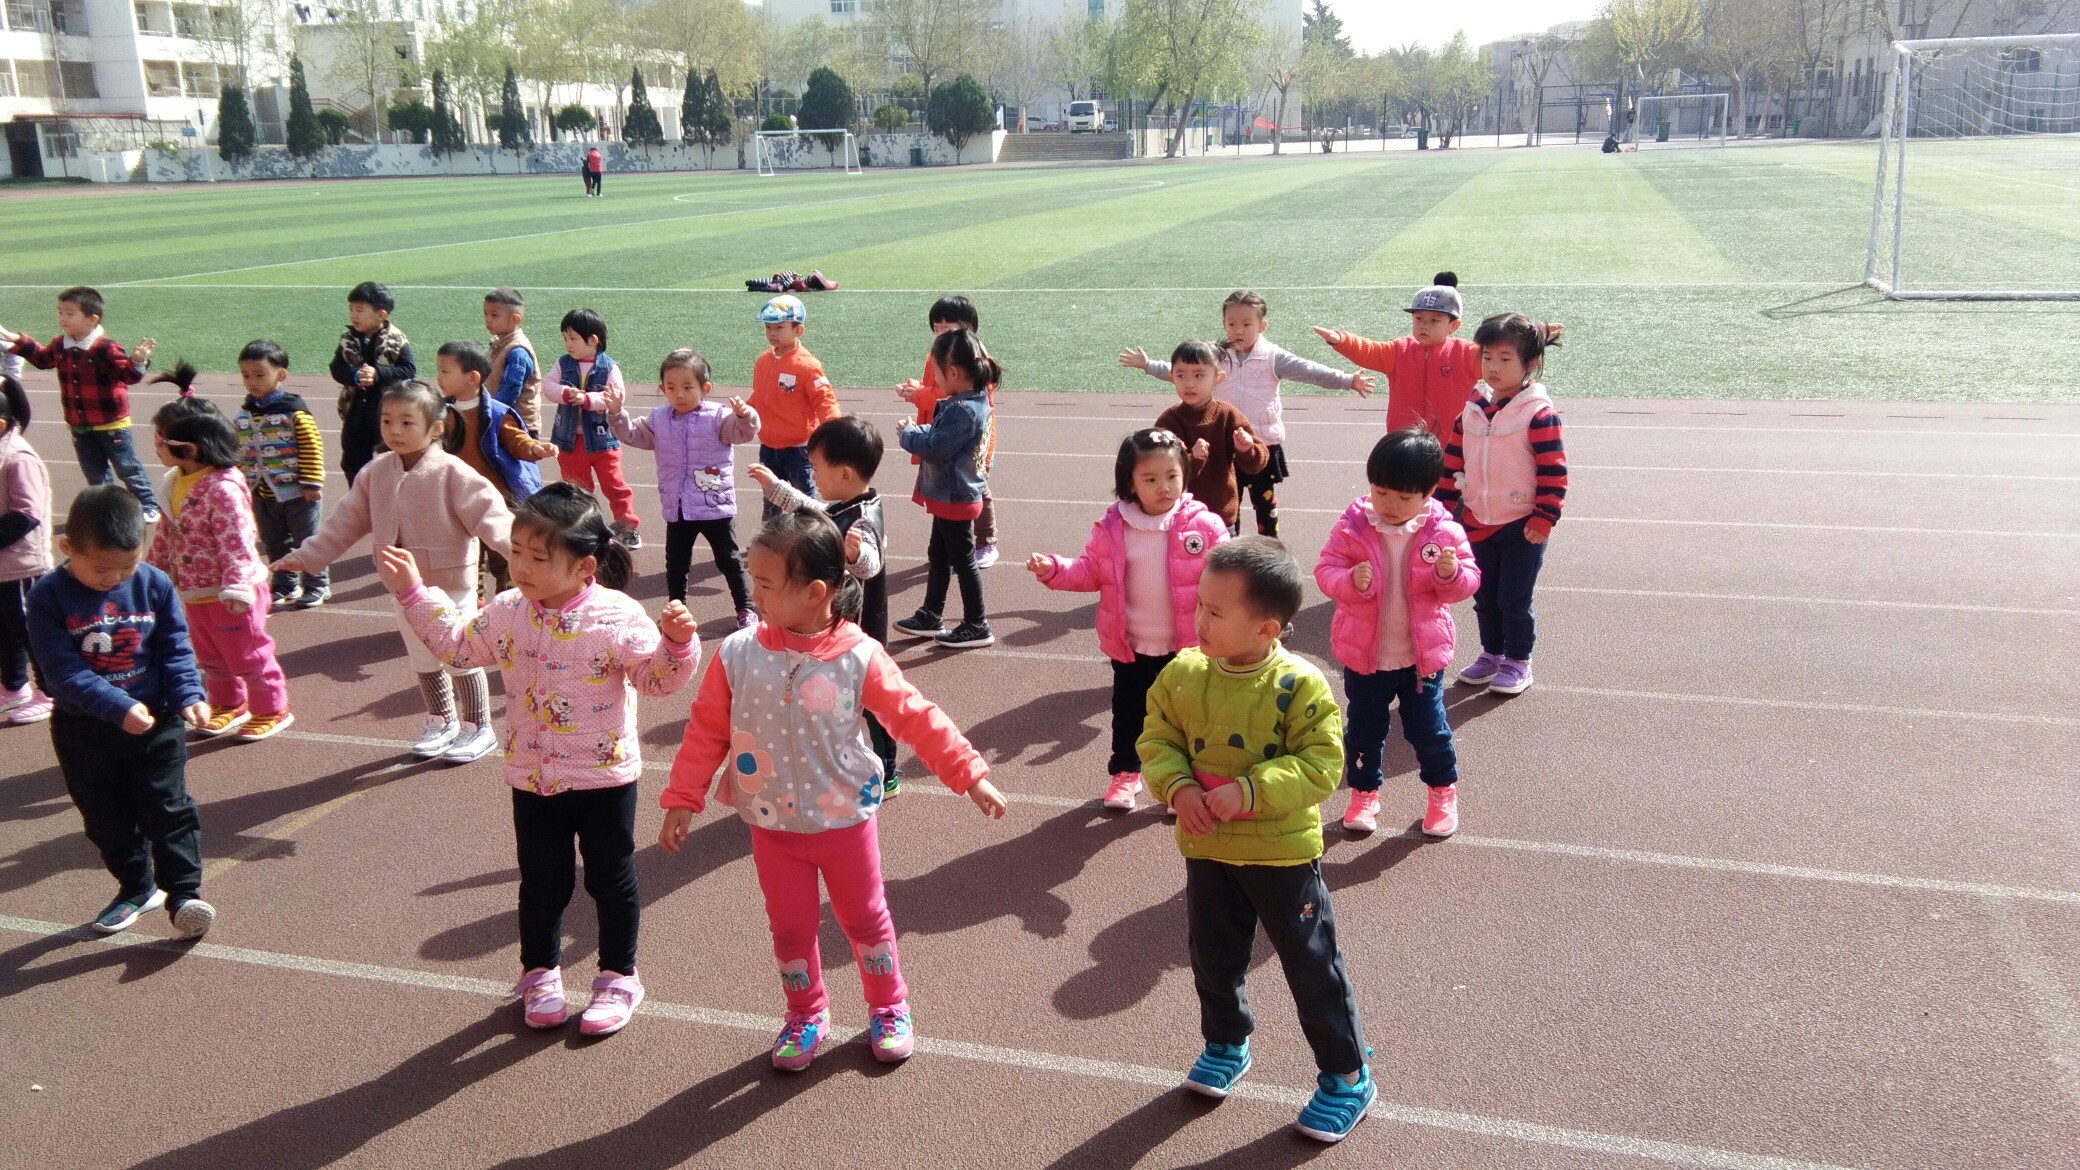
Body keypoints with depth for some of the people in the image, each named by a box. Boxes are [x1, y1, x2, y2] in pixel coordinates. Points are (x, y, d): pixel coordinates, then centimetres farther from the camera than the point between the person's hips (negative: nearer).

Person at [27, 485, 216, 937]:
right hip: (84, 729, 1)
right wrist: (118, 706, -30)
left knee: (168, 806, -1)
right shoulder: (48, 595, -15)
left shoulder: (154, 585, -9)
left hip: (157, 719, 0)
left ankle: (183, 891, 7)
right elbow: (62, 670, -20)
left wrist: (189, 696, -19)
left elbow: (176, 650, -2)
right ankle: (136, 888, 32)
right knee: (107, 817, 14)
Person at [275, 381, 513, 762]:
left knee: (459, 657, 5)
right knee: (423, 660, 19)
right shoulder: (376, 473, 1)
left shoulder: (452, 474, -18)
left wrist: (519, 548, -41)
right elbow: (345, 523, 8)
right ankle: (441, 721, 37)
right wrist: (305, 557, 7)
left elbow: (488, 515, -25)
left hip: (450, 585, -6)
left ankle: (478, 727, 21)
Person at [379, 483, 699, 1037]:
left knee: (611, 880, 12)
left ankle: (619, 976, 29)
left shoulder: (618, 617, -19)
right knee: (541, 882, 17)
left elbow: (658, 677, -13)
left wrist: (677, 643, -32)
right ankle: (540, 973, 37)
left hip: (604, 777, -4)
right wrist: (412, 592, 9)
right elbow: (457, 643, 12)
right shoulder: (509, 612, -4)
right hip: (533, 779, 4)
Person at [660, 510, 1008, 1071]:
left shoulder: (858, 658, -18)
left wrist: (970, 774, -17)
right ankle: (806, 1015, 39)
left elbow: (915, 718, -14)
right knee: (790, 926, 16)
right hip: (771, 825, 2)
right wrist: (682, 799, -2)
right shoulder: (738, 655, -12)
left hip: (844, 819, -2)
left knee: (865, 918, 16)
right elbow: (707, 731, -3)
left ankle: (889, 1008, 39)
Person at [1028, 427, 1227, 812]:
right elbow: (1091, 573, 1)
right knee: (1129, 712, 18)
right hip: (1130, 646, 2)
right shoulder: (1113, 527, -8)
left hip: (1185, 646, -1)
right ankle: (1125, 772, 39)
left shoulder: (1203, 525, -13)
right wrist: (1054, 569, -14)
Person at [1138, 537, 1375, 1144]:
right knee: (1213, 958, 20)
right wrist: (1178, 786, -18)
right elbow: (1157, 740, 1)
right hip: (1207, 848, 5)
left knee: (1312, 965, 8)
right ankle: (1226, 1043, 47)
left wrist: (1250, 790, -28)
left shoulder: (1299, 687, -20)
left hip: (1283, 852, -4)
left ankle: (1347, 1075, 26)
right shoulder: (1183, 674, -7)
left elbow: (1321, 764, -20)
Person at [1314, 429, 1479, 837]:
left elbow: (1469, 580, -6)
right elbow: (1326, 570, -11)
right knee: (1363, 730, 14)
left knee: (1428, 729, 12)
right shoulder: (1352, 526, -12)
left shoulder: (1443, 531, -11)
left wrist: (1452, 573, -29)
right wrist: (1350, 582, -33)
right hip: (1363, 654, 1)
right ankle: (1363, 793, 34)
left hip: (1422, 655, 0)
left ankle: (1443, 791, 36)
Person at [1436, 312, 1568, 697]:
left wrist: (1544, 518, -17)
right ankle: (1491, 653, 31)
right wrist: (1442, 507, 9)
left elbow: (1553, 470, -15)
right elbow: (1452, 461, 10)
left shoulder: (1539, 413, -15)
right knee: (1484, 596, 15)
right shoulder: (1472, 410, 3)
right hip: (1478, 522, 6)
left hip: (1522, 525, -6)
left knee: (1514, 599, 0)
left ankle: (1518, 662, 17)